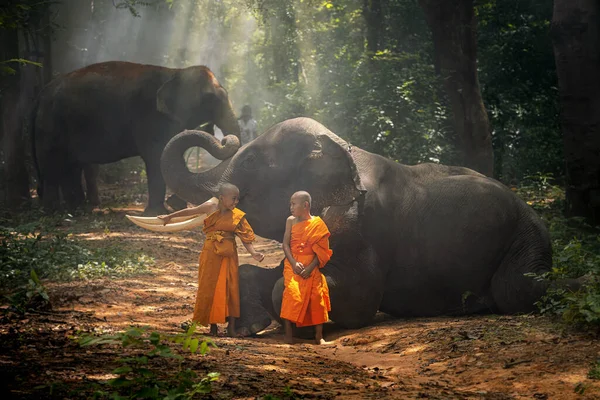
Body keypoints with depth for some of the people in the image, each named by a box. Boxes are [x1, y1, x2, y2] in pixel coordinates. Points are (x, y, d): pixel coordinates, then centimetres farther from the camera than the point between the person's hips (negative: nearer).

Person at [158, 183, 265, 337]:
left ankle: (231, 327, -4)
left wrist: (253, 253, -21)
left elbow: (245, 238, -3)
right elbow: (190, 211, 13)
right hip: (210, 253, 0)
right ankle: (213, 326, 9)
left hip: (228, 255, 0)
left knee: (230, 288, -5)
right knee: (209, 288, 1)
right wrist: (170, 216, 24)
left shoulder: (237, 216, -2)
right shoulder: (210, 207, -2)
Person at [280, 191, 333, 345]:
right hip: (293, 265, 0)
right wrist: (294, 263, -13)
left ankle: (319, 336, 6)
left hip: (311, 267, 0)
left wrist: (310, 268, -14)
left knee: (316, 298, -5)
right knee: (292, 296, -16)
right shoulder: (291, 221, 5)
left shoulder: (317, 224, -1)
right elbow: (286, 244, 2)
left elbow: (322, 251, -3)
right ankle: (288, 335, -14)